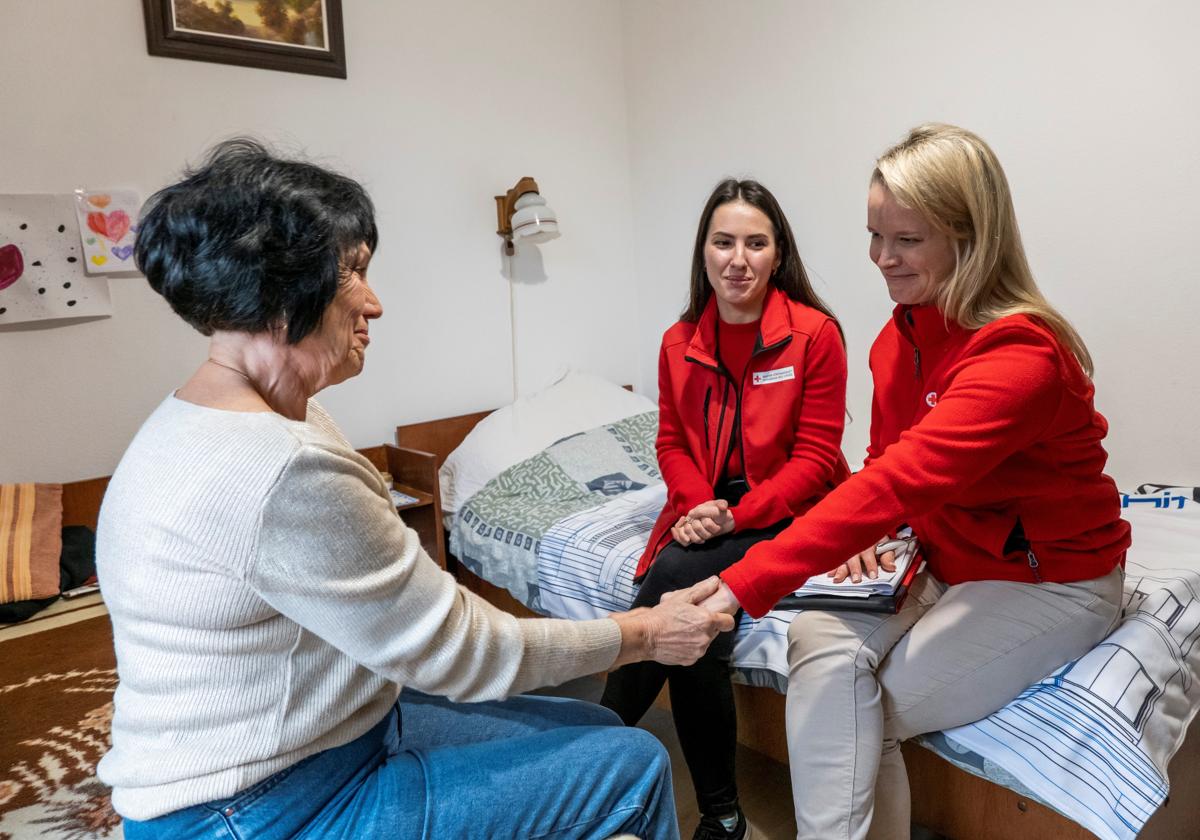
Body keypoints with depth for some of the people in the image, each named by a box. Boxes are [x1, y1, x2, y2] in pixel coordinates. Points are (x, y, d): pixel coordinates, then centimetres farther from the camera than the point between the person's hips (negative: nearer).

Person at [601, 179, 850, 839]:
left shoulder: (815, 333, -8)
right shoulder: (679, 343, 5)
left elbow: (814, 458, -8)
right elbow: (672, 443, 10)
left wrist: (738, 515, -19)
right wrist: (698, 506, -10)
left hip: (786, 514, -4)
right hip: (705, 514, 4)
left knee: (674, 578, -28)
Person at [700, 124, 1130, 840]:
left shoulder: (1020, 357, -27)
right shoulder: (900, 337, -1)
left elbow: (903, 480, -40)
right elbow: (886, 459, 12)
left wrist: (742, 586, -45)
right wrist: (864, 536, -9)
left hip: (1049, 582, -6)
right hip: (944, 561, 6)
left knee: (863, 715, -19)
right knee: (820, 637, -19)